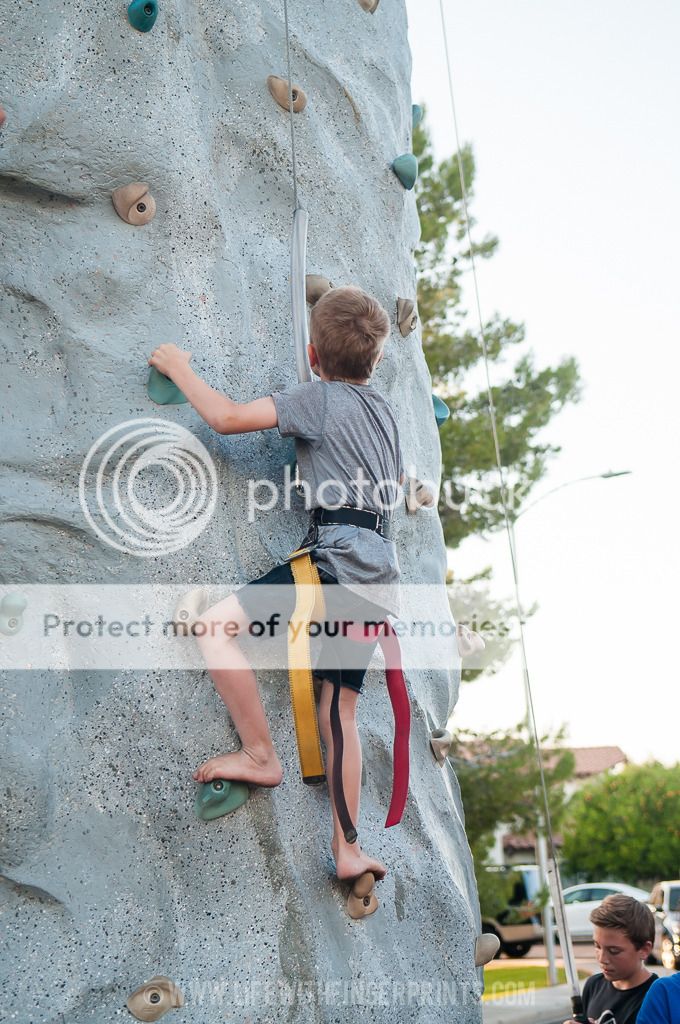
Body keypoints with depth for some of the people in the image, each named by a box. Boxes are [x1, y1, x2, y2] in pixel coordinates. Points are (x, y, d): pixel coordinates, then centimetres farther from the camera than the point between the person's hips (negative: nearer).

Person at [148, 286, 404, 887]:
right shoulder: (384, 411, 23)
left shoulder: (320, 398, 0)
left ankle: (261, 755, -10)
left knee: (215, 624, -11)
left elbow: (227, 417, -6)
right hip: (379, 573, 9)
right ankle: (347, 850, 10)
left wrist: (180, 369, 8)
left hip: (339, 557, -9)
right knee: (339, 706, 10)